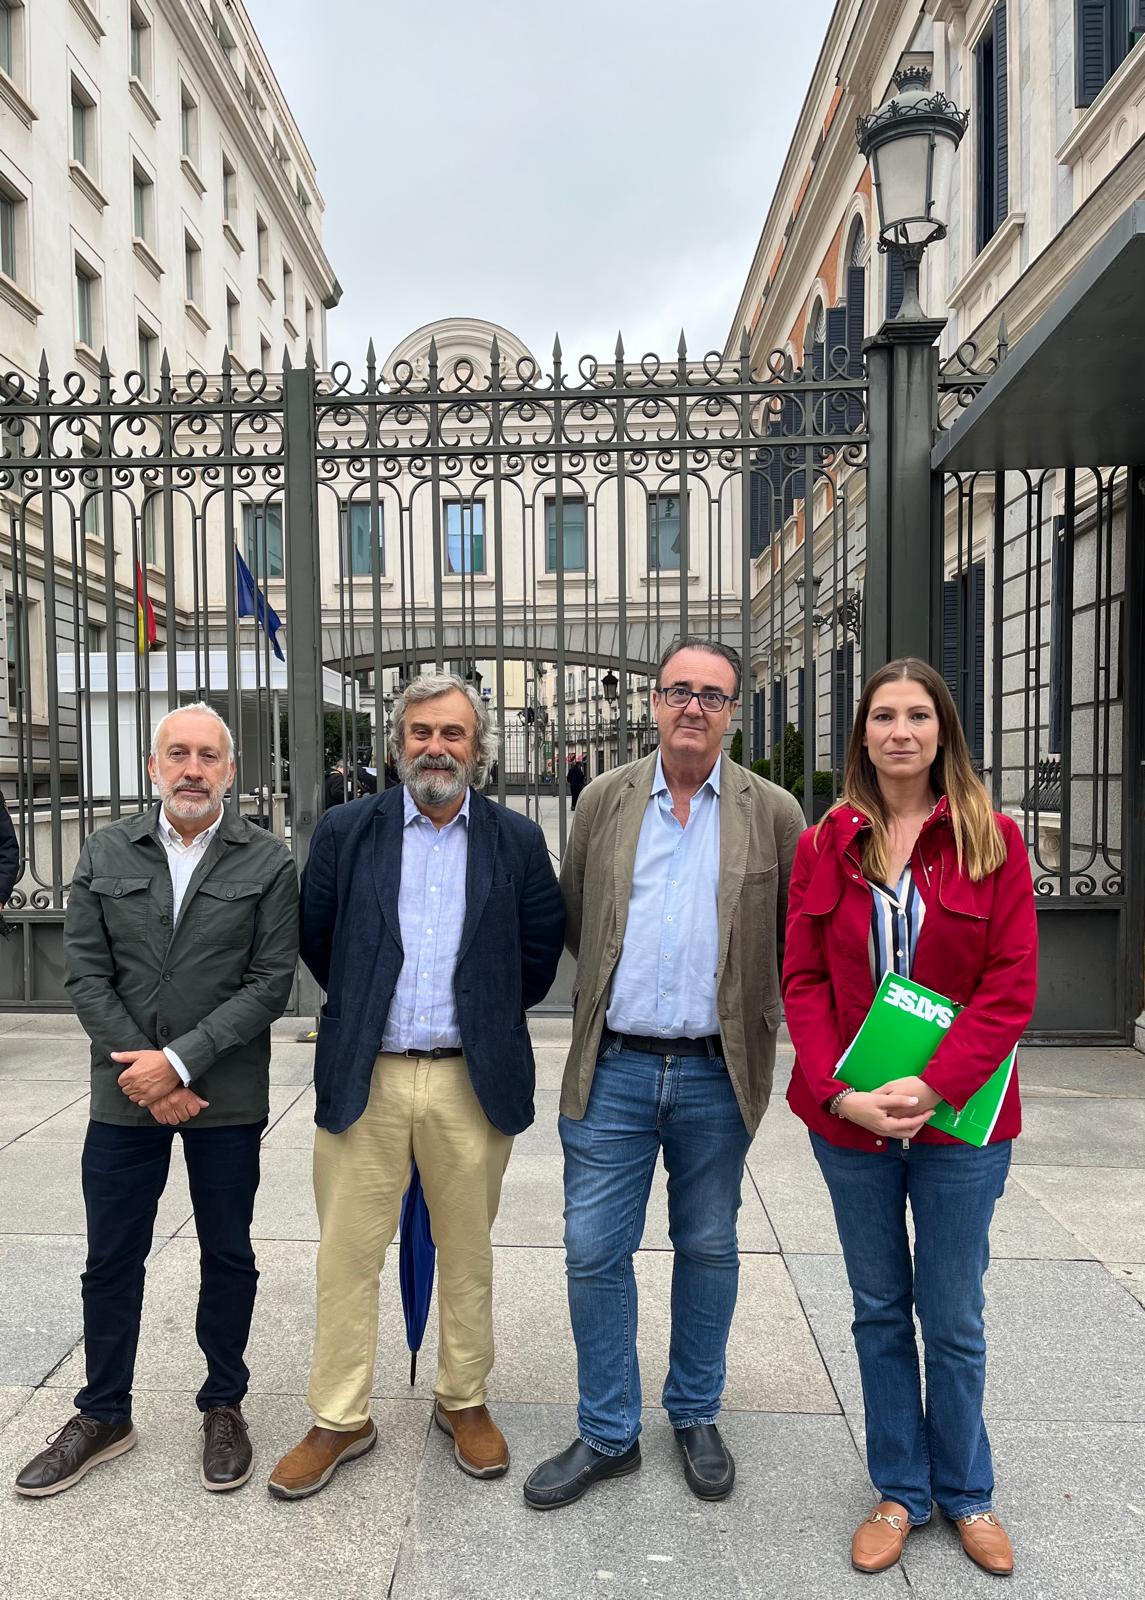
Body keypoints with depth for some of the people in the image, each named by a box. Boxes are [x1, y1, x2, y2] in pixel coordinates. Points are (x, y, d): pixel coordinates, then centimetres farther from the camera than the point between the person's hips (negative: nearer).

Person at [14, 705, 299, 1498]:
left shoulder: (269, 861, -6)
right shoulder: (105, 852, 2)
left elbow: (271, 983, -10)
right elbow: (86, 972, -1)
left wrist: (180, 1062, -16)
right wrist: (141, 1071, -9)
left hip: (226, 1097, -2)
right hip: (125, 1095, 2)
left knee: (228, 1255, 12)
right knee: (111, 1259, 13)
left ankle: (224, 1406, 32)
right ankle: (104, 1414, 34)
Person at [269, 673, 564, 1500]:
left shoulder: (516, 840, 1)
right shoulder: (346, 832, 1)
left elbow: (542, 946, 8)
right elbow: (317, 939, 10)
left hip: (472, 1079, 0)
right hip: (364, 1076, 0)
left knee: (467, 1253, 14)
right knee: (348, 1255, 8)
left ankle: (464, 1400, 34)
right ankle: (341, 1420, 27)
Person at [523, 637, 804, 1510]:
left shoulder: (773, 812, 0)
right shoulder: (604, 799, 4)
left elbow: (799, 938, 7)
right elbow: (572, 919, 12)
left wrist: (750, 1009, 4)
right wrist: (615, 989, 10)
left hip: (717, 1074, 0)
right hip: (614, 1068, 1)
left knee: (708, 1248, 14)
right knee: (595, 1252, 5)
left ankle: (697, 1416, 36)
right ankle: (608, 1434, 25)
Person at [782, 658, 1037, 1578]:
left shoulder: (992, 840, -4)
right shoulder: (826, 846, 1)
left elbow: (1012, 985, -10)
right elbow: (803, 979, -2)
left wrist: (932, 1089, -19)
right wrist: (838, 1090, -14)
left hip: (957, 1122, -1)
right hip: (848, 1120, 2)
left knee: (953, 1319, 13)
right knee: (879, 1312, 17)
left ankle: (967, 1493, 37)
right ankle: (901, 1492, 36)